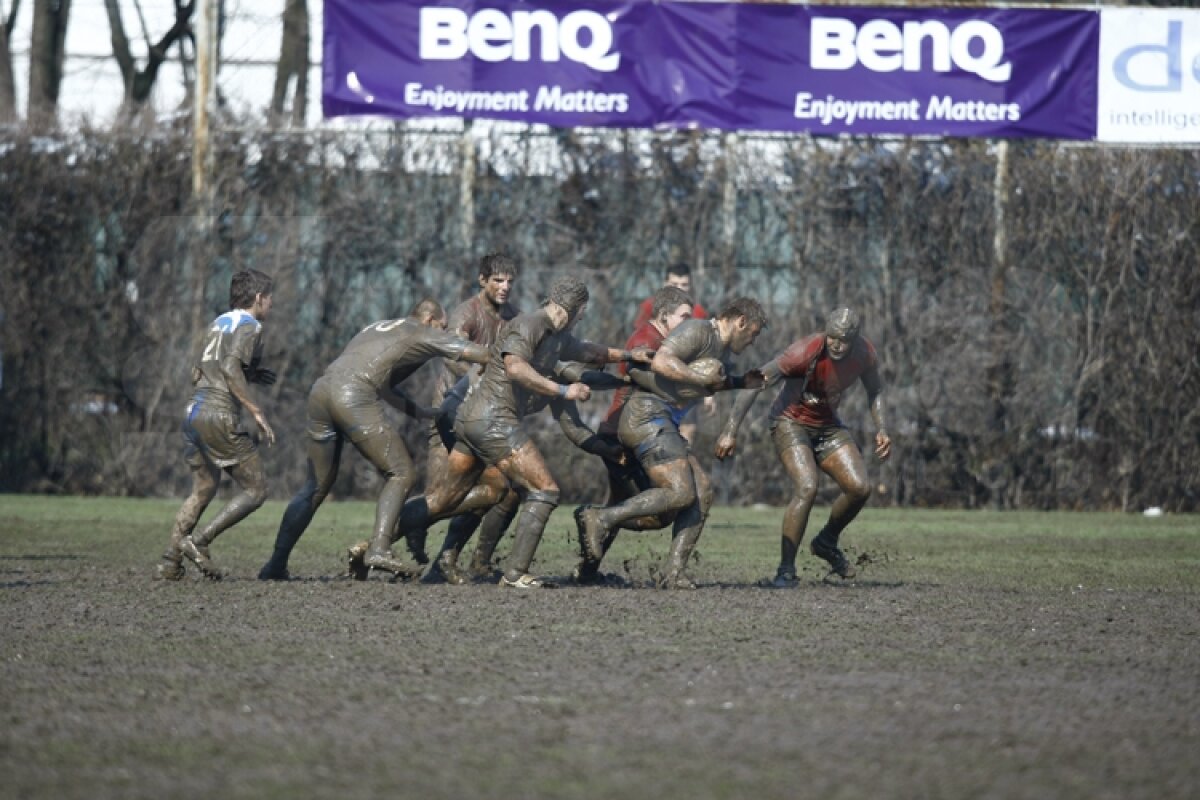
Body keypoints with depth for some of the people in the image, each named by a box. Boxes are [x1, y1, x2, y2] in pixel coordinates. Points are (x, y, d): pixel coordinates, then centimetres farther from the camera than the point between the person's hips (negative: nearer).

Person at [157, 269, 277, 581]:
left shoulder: (219, 323, 21)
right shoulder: (249, 326, -4)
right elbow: (230, 367, -18)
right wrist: (256, 411, -17)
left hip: (194, 412, 9)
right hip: (220, 415, -9)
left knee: (203, 490, 20)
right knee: (254, 490, 0)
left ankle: (170, 560, 12)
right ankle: (198, 542, -11)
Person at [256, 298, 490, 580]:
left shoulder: (379, 327, 33)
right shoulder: (421, 333, 12)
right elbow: (478, 354, 7)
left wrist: (420, 412, 41)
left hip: (321, 390, 8)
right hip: (354, 397, -8)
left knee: (317, 485, 16)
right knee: (400, 473, 1)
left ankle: (276, 564, 14)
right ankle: (379, 549, -16)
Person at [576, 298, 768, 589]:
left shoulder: (722, 348, 22)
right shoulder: (698, 331, -9)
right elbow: (661, 362, -24)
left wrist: (741, 382, 28)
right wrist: (703, 379, -19)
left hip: (664, 424, 11)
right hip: (646, 415, -11)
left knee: (702, 491, 2)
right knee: (680, 492, -20)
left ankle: (674, 572, -2)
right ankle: (601, 519, -18)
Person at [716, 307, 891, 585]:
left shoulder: (864, 352, -10)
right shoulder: (808, 351, -29)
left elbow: (875, 390, 11)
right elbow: (756, 383, -28)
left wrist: (881, 430, -4)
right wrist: (730, 431, -32)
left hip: (828, 426, 6)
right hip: (791, 423, -6)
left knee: (860, 488, -8)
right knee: (807, 489, -26)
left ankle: (826, 542, 20)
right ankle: (786, 570, -17)